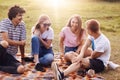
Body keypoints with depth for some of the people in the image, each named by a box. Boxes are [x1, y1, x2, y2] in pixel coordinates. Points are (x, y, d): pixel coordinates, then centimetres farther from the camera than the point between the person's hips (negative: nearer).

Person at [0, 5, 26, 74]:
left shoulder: (22, 25, 5)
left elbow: (22, 43, 7)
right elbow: (6, 40, -16)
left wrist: (23, 58, 9)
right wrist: (20, 43, -7)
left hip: (11, 56, 4)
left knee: (21, 69, -24)